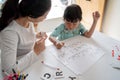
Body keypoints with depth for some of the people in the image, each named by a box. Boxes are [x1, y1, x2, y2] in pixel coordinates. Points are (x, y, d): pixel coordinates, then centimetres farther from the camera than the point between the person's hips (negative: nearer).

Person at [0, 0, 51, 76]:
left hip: (31, 62, 6)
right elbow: (9, 69, -36)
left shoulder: (28, 21, -11)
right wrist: (35, 52, -31)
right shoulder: (10, 32, -32)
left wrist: (36, 36, -7)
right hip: (21, 71, -6)